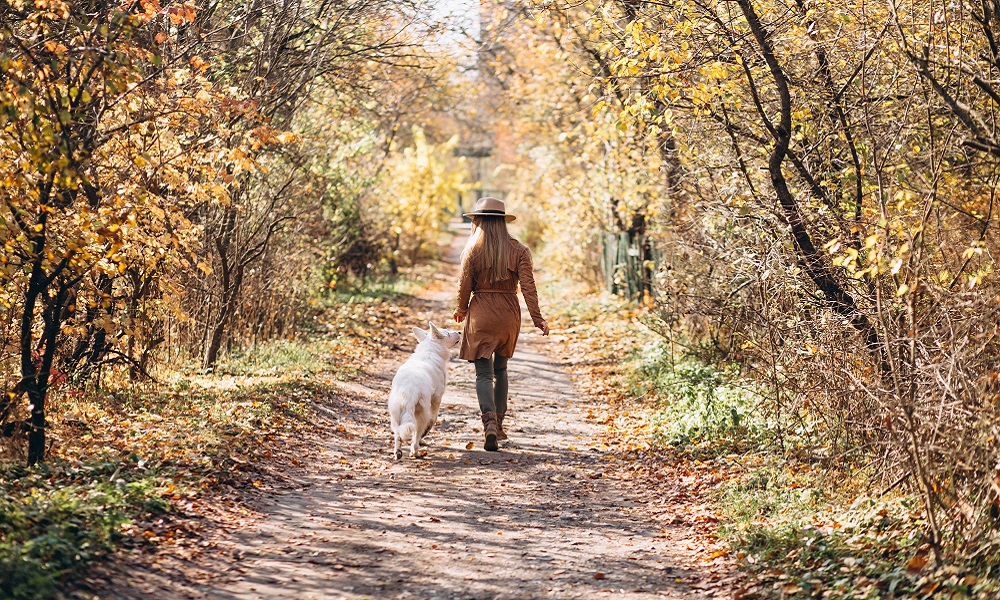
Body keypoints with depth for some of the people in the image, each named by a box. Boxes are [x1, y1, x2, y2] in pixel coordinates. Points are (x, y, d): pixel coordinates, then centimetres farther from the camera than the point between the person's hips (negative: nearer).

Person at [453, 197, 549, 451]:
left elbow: (465, 285, -2)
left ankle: (489, 421, -22)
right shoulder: (518, 250, -1)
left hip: (480, 313, -3)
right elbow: (528, 286, -7)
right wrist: (537, 318, -6)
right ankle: (498, 425, 24)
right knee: (500, 369, 20)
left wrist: (461, 311, 15)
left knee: (484, 373, 0)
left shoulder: (472, 249, -6)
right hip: (509, 314, 3)